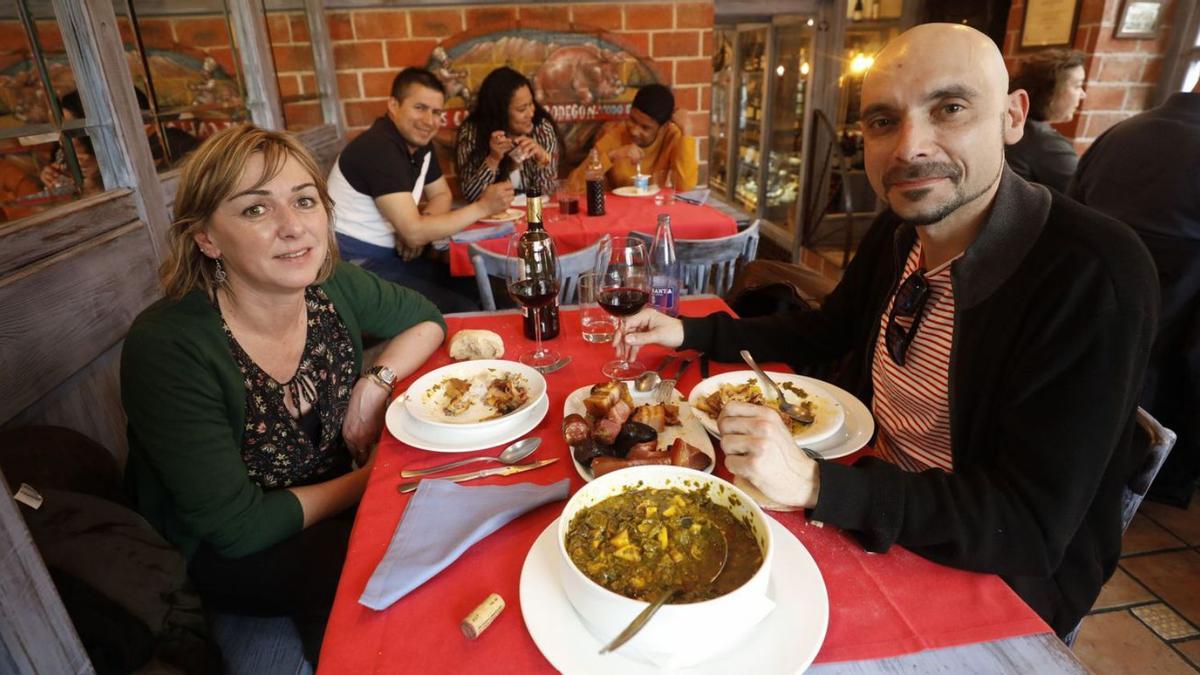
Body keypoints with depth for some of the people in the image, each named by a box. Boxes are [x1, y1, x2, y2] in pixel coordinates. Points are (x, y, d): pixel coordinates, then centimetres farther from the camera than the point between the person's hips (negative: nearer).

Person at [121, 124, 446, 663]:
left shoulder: (332, 284, -15)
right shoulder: (167, 349, -28)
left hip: (337, 497, 5)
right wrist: (370, 479, -17)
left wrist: (377, 382, -16)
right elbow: (237, 526, -25)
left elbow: (425, 319, 3)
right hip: (228, 555, -5)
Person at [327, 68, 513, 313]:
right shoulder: (379, 148, -22)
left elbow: (441, 195, 15)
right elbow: (414, 233, -27)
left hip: (391, 254, 9)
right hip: (357, 264, -8)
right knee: (463, 311, -19)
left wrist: (419, 228, -8)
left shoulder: (419, 142, 5)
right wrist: (483, 207, -22)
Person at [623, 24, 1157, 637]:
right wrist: (689, 332, 0)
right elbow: (826, 332, 10)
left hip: (991, 574, -5)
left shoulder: (1095, 277, -25)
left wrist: (814, 483, -35)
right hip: (874, 488, 5)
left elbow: (1032, 531, -26)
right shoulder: (896, 231, -5)